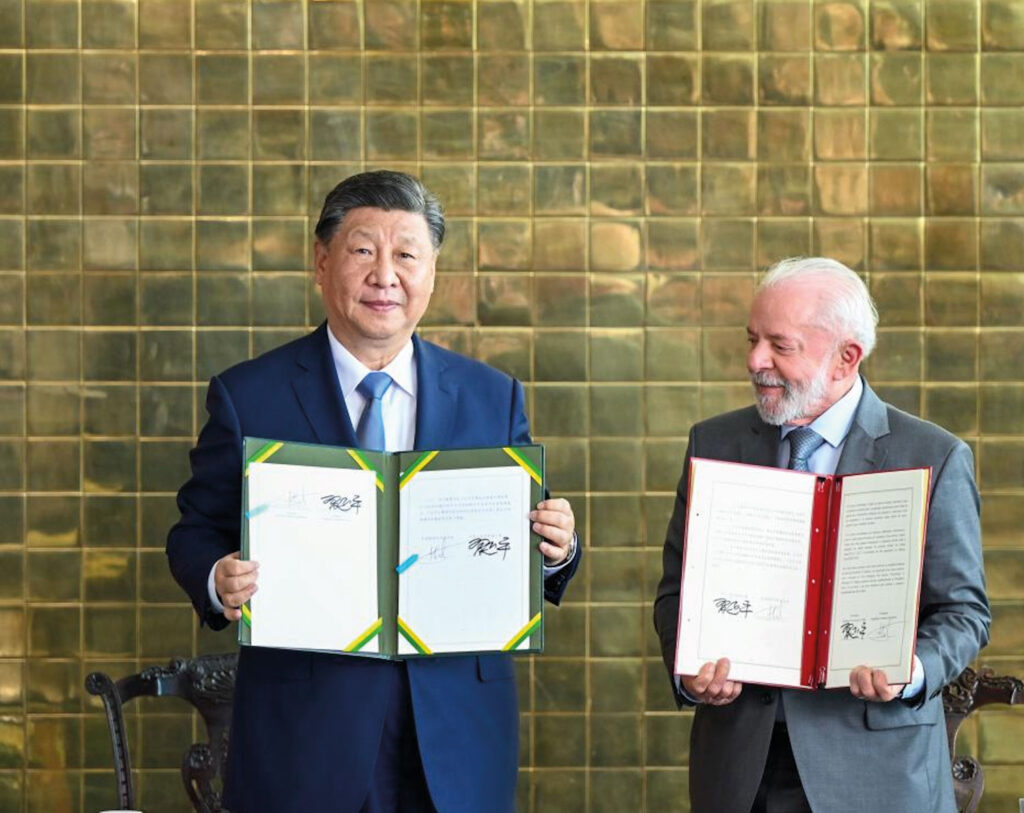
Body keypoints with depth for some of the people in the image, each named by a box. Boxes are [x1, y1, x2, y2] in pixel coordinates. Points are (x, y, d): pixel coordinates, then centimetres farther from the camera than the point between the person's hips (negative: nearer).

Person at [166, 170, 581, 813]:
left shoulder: (493, 398, 8)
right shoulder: (248, 397, 2)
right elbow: (197, 532, 4)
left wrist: (556, 549, -14)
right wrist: (218, 583, -18)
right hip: (303, 729, -2)